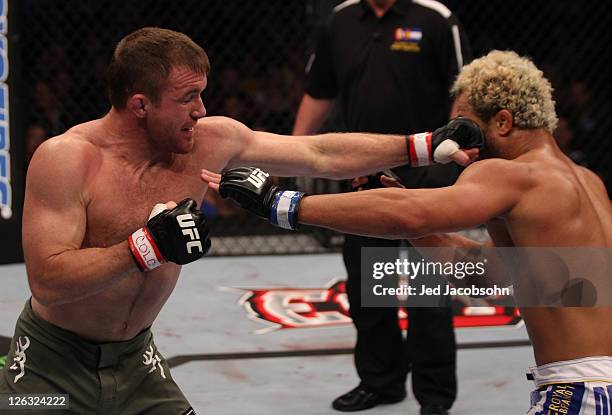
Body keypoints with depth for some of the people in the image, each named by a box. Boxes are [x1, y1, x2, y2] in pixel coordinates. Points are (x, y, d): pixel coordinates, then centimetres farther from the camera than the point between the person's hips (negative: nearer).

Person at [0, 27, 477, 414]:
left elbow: (322, 155, -1)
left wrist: (428, 146, -2)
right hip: (52, 364, -4)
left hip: (134, 359, 4)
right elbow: (47, 281, -28)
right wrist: (147, 247, -35)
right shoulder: (66, 159, -22)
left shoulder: (211, 141, -8)